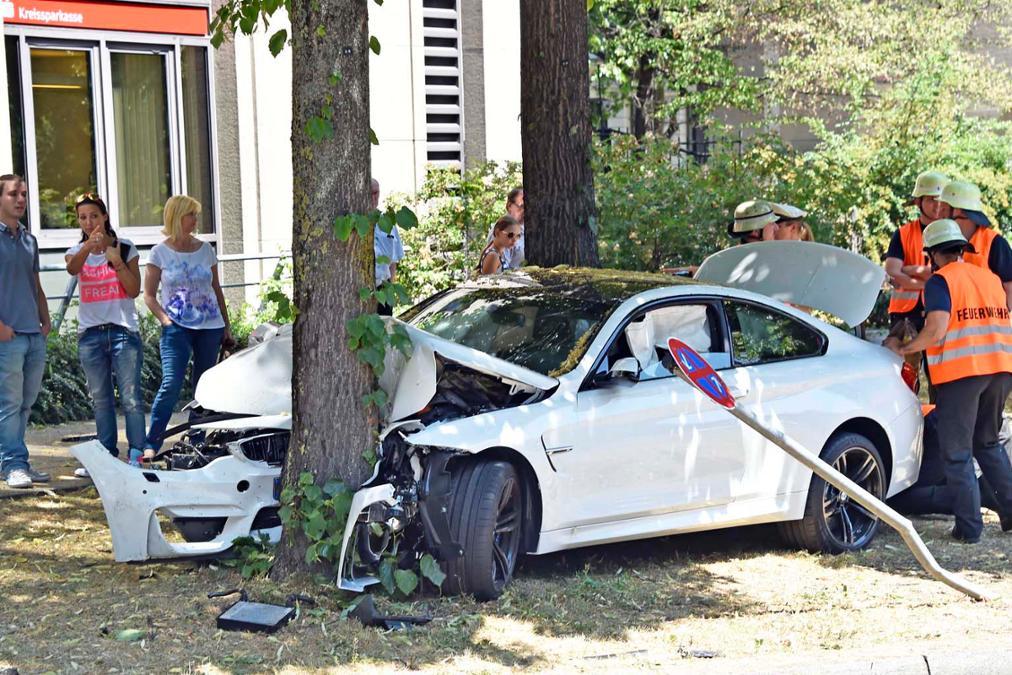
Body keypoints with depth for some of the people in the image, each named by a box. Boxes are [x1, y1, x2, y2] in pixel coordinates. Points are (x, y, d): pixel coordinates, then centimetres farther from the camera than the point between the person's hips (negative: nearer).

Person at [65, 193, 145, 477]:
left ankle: (137, 456, -6)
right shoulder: (77, 251, 7)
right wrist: (89, 245, -38)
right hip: (90, 333, 3)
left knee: (131, 397, -7)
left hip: (123, 330, -3)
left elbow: (134, 290, -1)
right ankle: (108, 457, 13)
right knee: (100, 400, 7)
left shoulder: (125, 248, 4)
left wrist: (116, 260, -12)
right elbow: (72, 268, -19)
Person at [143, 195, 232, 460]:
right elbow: (149, 295, 3)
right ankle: (151, 444, -12)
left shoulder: (205, 249, 10)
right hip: (177, 328, -4)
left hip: (210, 326, 4)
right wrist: (164, 319, -11)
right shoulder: (159, 253, 1)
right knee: (171, 385, -15)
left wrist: (226, 326, 16)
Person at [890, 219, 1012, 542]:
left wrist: (903, 349, -4)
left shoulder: (940, 281, -5)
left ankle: (969, 526, 0)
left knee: (957, 452, 2)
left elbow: (936, 331, -17)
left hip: (960, 372, -6)